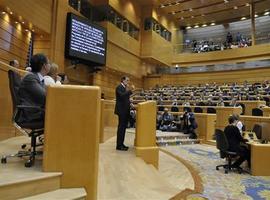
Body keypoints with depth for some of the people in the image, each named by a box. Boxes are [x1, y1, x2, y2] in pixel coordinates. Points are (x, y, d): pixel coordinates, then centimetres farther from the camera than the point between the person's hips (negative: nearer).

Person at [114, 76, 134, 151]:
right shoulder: (119, 87, -9)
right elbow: (122, 95, -26)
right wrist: (130, 90, -26)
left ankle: (121, 144, 19)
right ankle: (119, 145, 1)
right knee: (121, 127, -6)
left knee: (123, 127, 11)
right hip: (122, 110, -9)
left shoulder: (124, 88, 18)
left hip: (125, 110, 9)